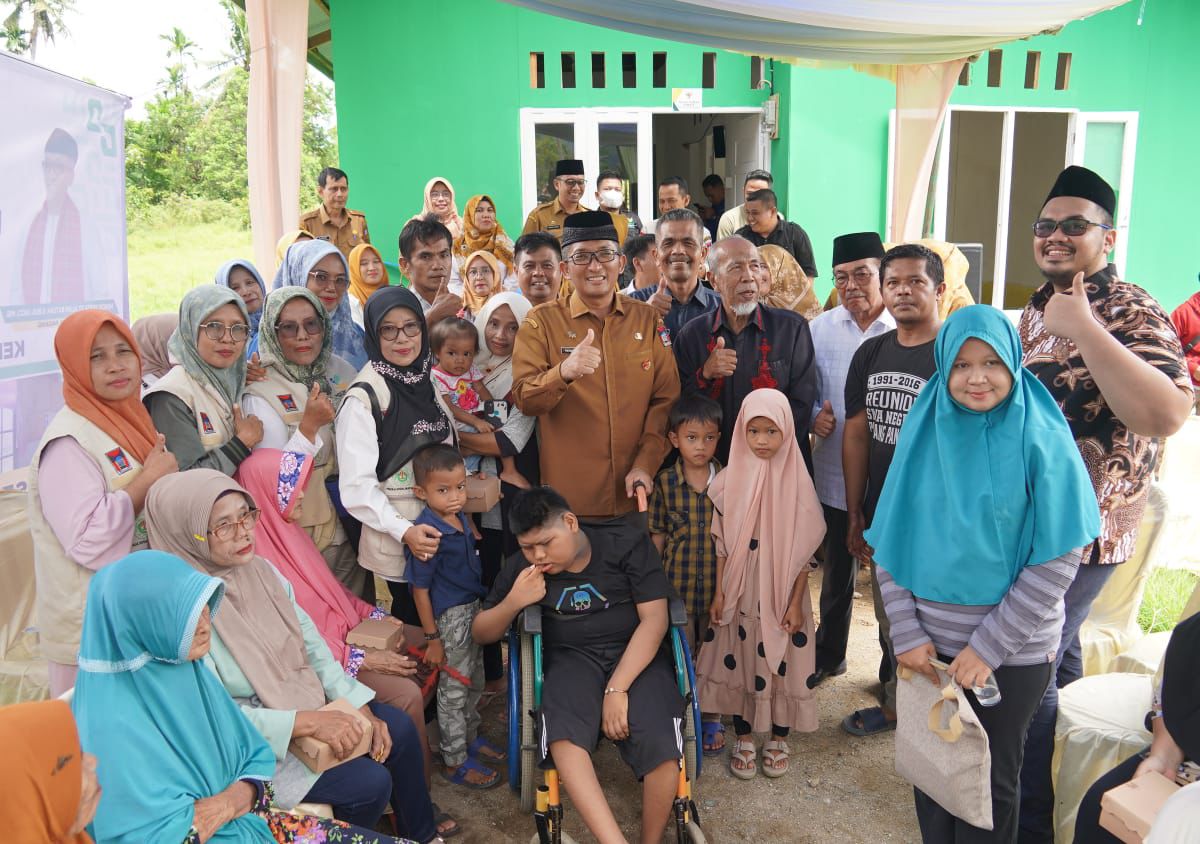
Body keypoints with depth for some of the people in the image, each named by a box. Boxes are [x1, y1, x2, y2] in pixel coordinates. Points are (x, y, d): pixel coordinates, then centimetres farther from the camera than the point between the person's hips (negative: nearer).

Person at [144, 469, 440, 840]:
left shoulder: (260, 570, -4)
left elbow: (311, 643, 1)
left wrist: (360, 707, -8)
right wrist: (306, 721, -29)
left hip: (307, 700, 8)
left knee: (399, 727, 4)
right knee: (369, 783, -16)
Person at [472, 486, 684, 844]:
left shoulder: (627, 542, -6)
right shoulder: (522, 566, 1)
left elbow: (654, 619, -10)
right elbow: (480, 633, 9)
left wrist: (617, 689, -20)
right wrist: (513, 602, -13)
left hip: (636, 654, -1)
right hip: (572, 657, 2)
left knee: (660, 744, -29)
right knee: (563, 734, -34)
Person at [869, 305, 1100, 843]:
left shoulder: (1042, 441, -11)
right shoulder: (924, 431, -3)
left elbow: (1058, 559, -13)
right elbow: (889, 545, -1)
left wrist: (988, 647, -15)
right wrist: (907, 634, -7)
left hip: (1012, 652, -2)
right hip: (927, 644, 3)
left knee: (991, 778, 14)